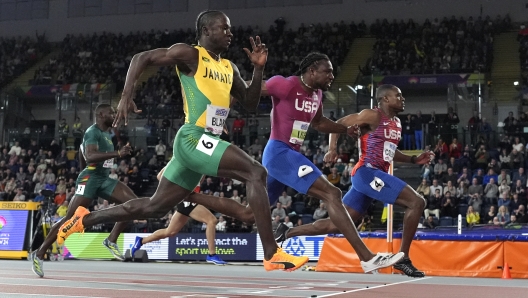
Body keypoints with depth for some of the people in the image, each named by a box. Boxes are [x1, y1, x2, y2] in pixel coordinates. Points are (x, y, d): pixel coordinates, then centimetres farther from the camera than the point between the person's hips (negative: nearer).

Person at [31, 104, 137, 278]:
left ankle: (111, 240, -3)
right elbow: (90, 156, -28)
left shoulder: (106, 133, 17)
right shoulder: (93, 132, -11)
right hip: (90, 178, -9)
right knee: (71, 218, -11)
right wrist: (118, 154, -34)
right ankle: (39, 254, -3)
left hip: (104, 179, 9)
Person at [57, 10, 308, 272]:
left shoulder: (229, 68, 19)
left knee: (154, 206, 15)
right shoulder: (189, 54, -3)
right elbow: (141, 58, -3)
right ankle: (272, 255, -24)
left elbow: (251, 104, 21)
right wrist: (126, 96, -16)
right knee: (256, 173, -21)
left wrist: (258, 68, 8)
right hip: (194, 139, -9)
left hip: (204, 144, 9)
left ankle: (84, 219, 26)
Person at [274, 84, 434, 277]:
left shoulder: (396, 123, 19)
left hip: (375, 176, 9)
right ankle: (403, 258, -12)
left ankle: (286, 234, 17)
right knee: (417, 202, -16)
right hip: (367, 173, -9)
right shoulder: (372, 116, -7)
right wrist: (333, 149, -16)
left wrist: (414, 160, 19)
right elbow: (338, 124, -3)